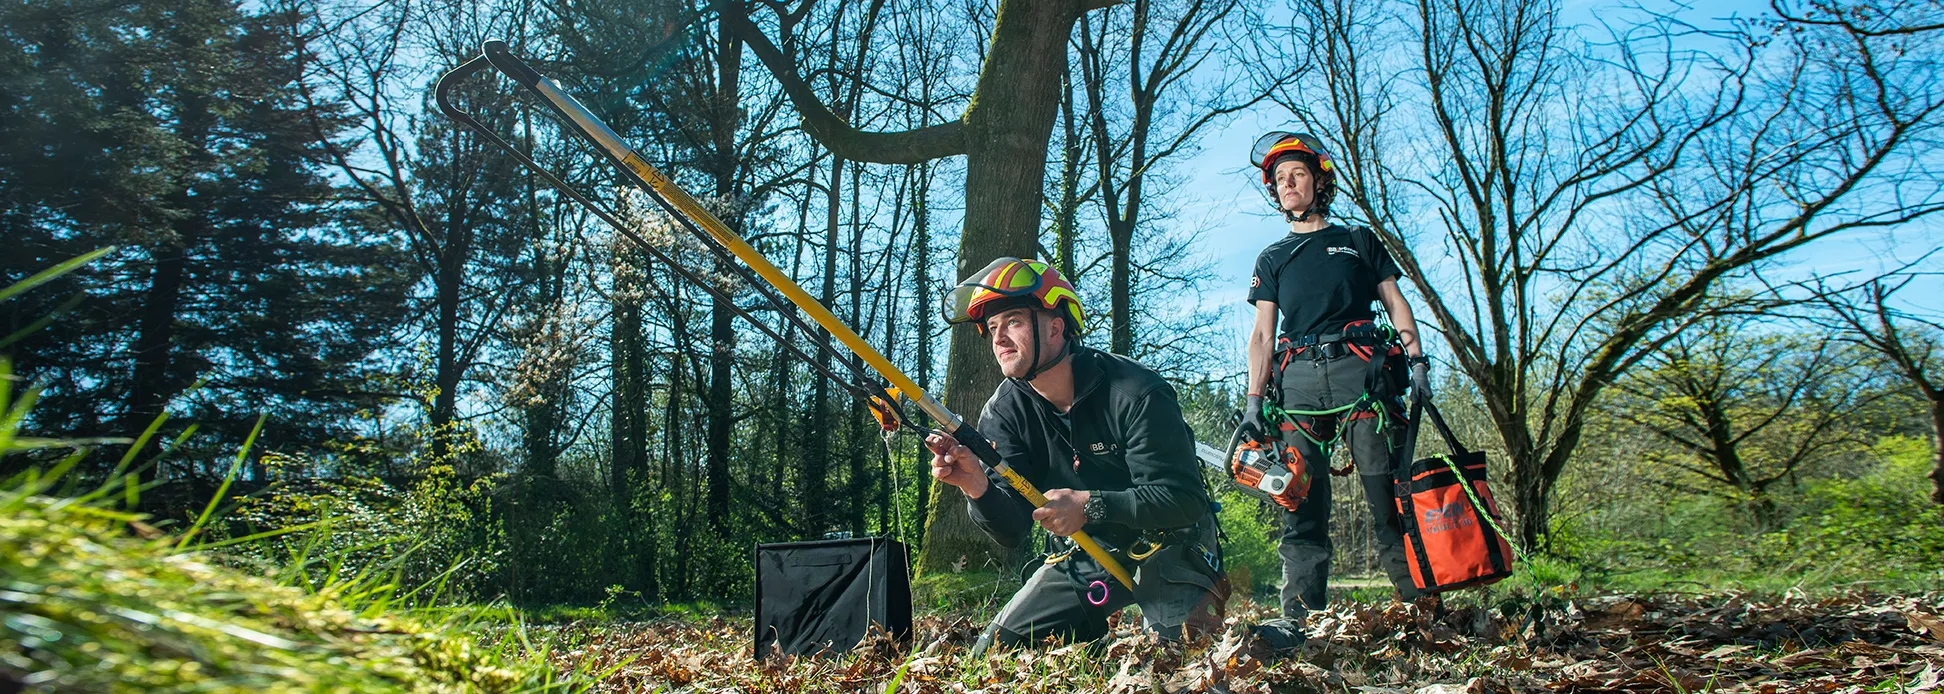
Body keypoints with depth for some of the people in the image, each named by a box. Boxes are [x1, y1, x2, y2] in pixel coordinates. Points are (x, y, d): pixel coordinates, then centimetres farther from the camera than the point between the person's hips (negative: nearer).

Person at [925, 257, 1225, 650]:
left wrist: (1091, 505, -34)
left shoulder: (1135, 393, -23)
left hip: (1163, 545, -4)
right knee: (996, 652, -1)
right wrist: (977, 487, -36)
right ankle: (1098, 634, 22)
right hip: (1084, 555, 5)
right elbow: (1012, 531, -14)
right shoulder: (1002, 414, -10)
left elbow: (1185, 501, -24)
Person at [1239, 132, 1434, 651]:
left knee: (1388, 492, -10)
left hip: (1360, 370, -1)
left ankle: (1418, 603, -6)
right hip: (1297, 380, 2)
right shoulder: (1272, 259, 23)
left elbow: (1395, 303, 15)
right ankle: (1297, 619, -9)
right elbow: (1262, 334, 17)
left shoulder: (1359, 240, 20)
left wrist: (1416, 358, -2)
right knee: (1300, 502, -6)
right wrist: (1254, 399, 6)